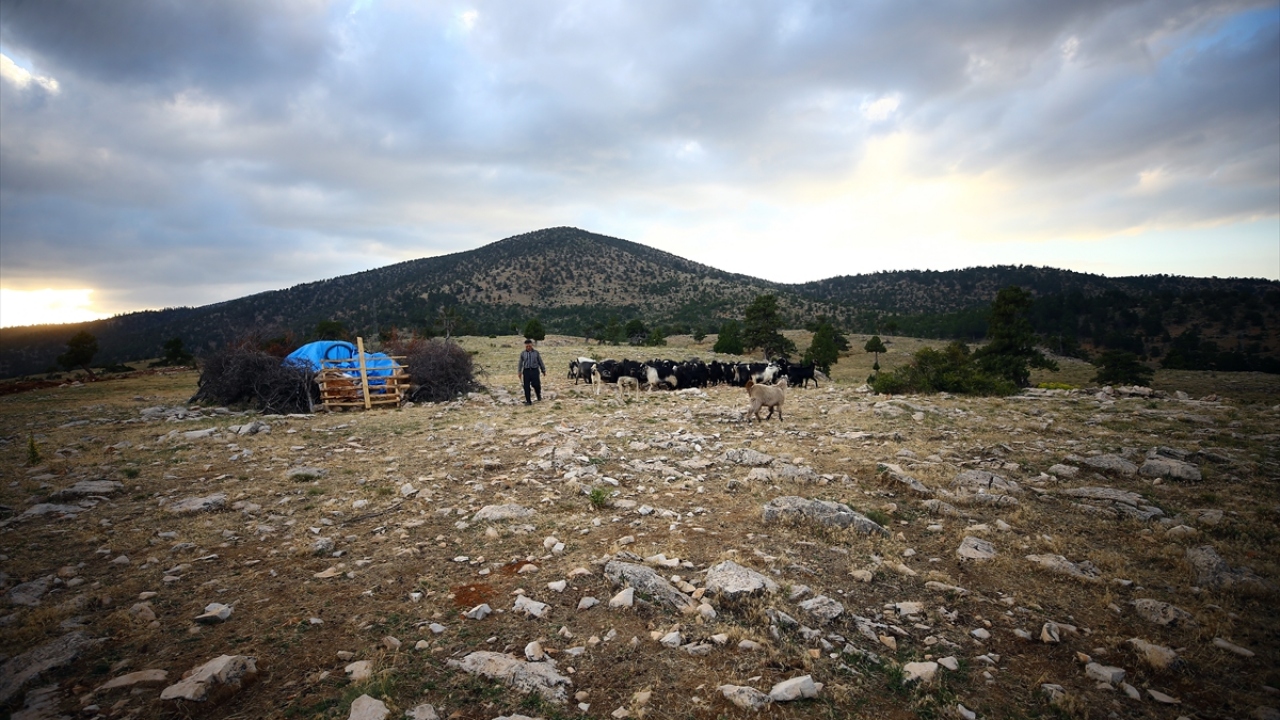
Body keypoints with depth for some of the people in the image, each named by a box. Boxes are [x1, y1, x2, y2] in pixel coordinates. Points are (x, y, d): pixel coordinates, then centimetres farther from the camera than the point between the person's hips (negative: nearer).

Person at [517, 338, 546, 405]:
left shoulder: (536, 353, 6)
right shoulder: (523, 354, 9)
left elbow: (540, 362, 11)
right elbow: (520, 364, 14)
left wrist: (543, 370, 12)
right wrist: (519, 372, 11)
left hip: (534, 370, -1)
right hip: (526, 371, 1)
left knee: (536, 384, -10)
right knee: (526, 387, -1)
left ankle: (539, 396, 21)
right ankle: (528, 401, 9)